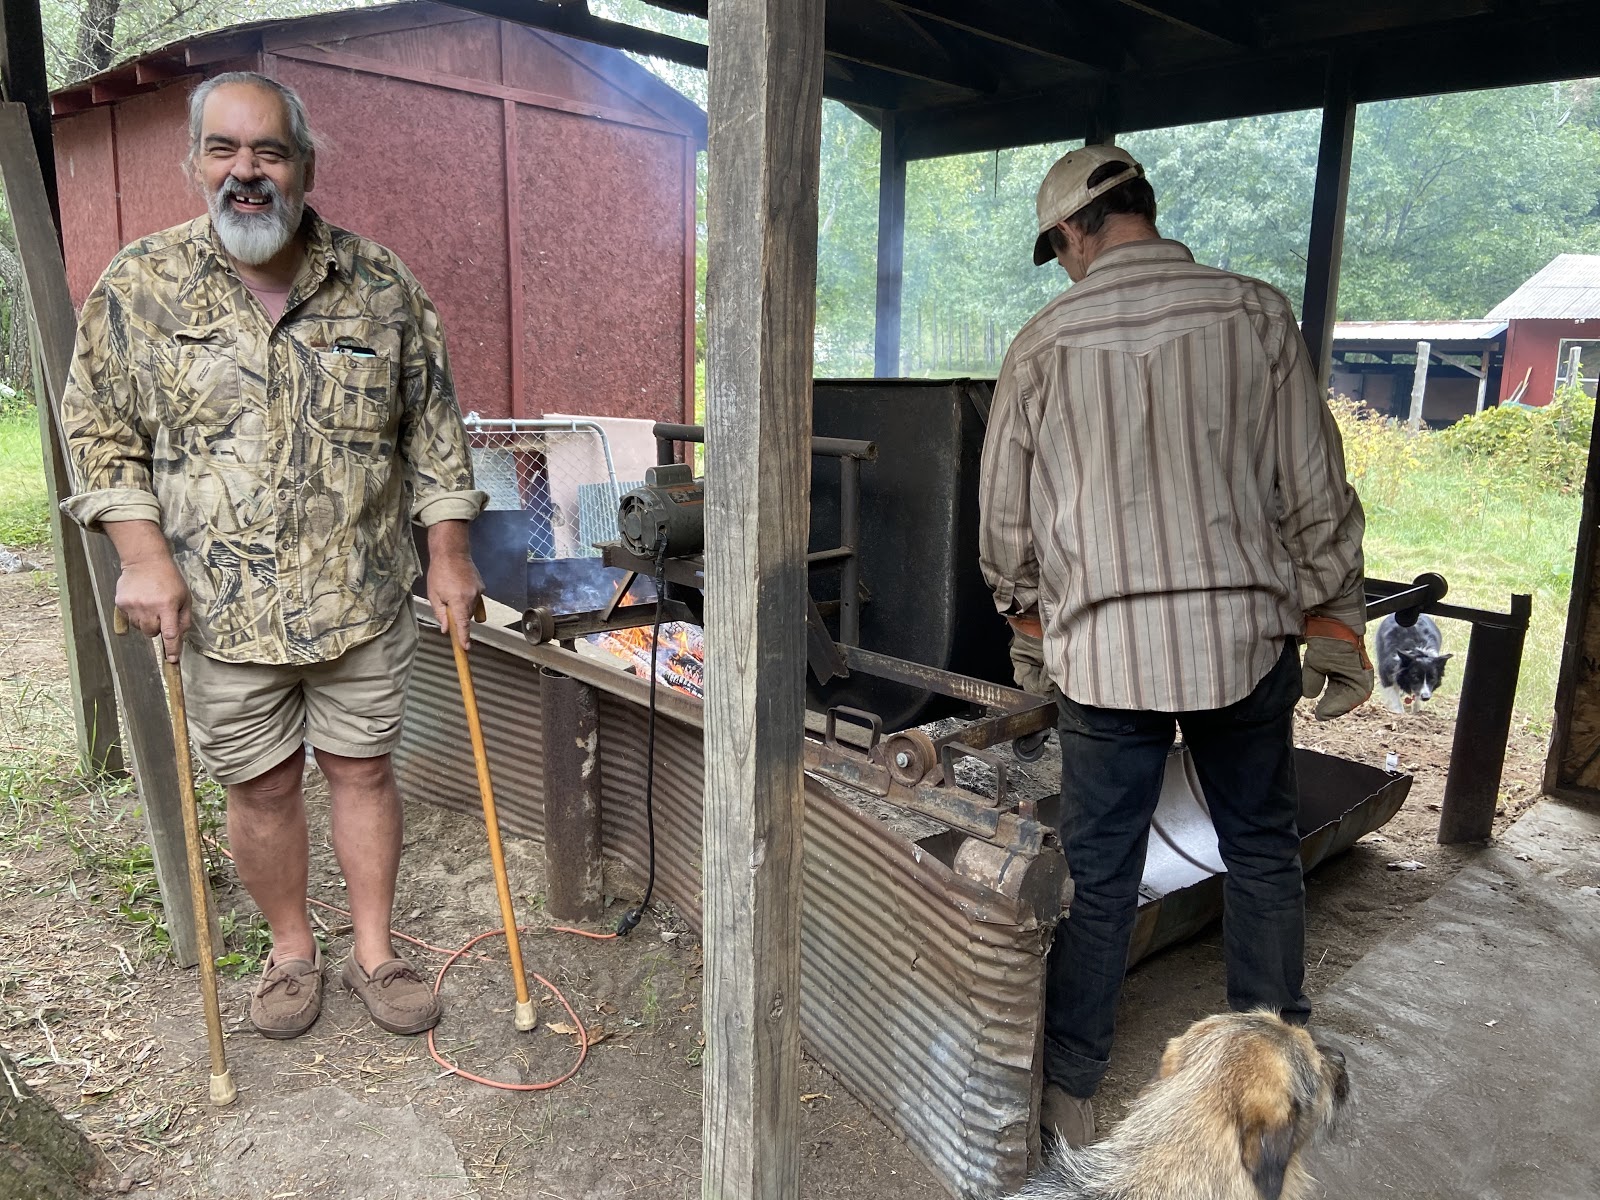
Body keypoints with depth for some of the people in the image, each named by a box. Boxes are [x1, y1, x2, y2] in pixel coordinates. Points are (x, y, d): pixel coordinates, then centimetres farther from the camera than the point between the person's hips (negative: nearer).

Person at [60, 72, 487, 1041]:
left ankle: (375, 949, 30)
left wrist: (450, 553, 1)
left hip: (364, 598, 0)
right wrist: (144, 556, -8)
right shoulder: (139, 287, -1)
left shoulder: (380, 285, 0)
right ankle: (293, 948, 35)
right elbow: (102, 434, 4)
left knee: (362, 770, 11)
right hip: (221, 609, 0)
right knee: (261, 787, 12)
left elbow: (433, 426, 5)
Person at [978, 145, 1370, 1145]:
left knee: (1099, 881, 9)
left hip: (1104, 651, -1)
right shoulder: (1256, 315, -1)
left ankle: (1071, 1093, 23)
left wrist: (1032, 623, 21)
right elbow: (1316, 492, 0)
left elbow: (1006, 521, 4)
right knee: (1265, 856, 19)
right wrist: (1336, 624, 11)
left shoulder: (1044, 344, -2)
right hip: (1246, 638, 2)